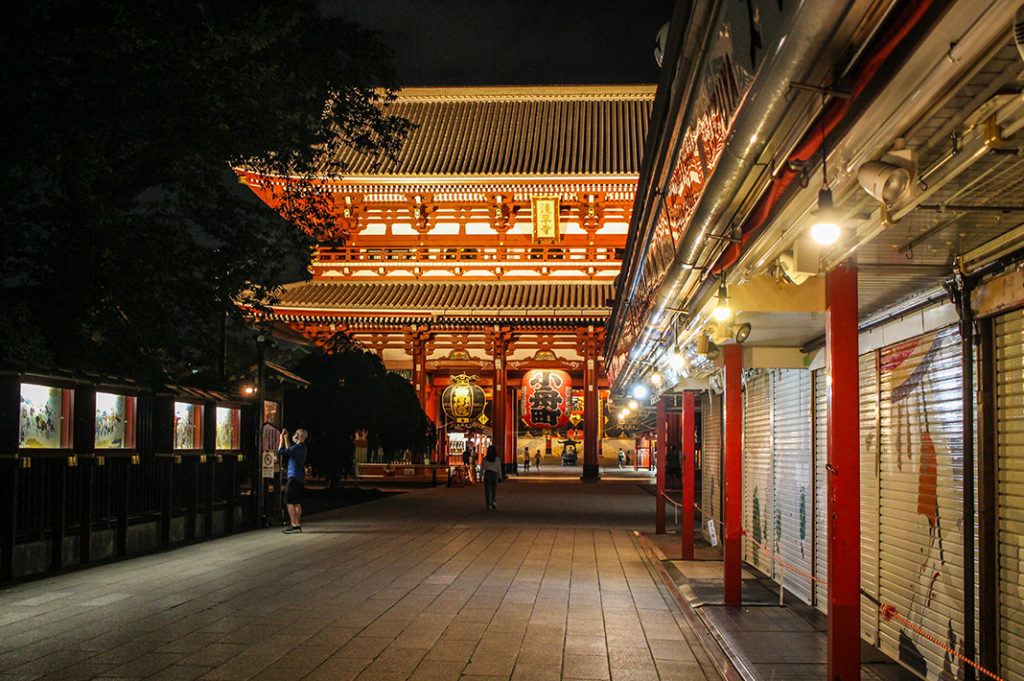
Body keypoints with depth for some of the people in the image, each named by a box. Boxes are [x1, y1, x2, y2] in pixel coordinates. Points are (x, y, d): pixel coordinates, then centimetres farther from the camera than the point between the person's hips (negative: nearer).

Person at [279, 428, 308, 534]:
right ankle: (298, 525, 12)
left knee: (289, 501, -10)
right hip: (300, 478, 10)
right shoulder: (302, 447, 17)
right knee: (297, 502, 11)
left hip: (294, 477, -10)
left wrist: (281, 439, -5)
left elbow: (281, 451, -18)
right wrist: (285, 438, 31)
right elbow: (289, 451, 33)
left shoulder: (298, 447, -14)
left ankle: (294, 525, -15)